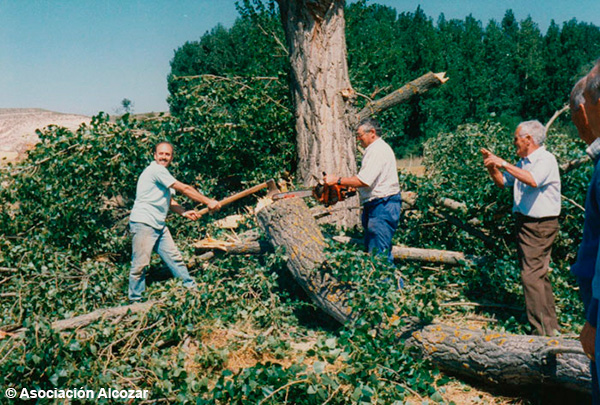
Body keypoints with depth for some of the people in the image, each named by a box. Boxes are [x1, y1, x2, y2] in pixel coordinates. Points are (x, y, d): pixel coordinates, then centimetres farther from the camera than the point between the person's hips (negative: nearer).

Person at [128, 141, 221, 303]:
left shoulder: (162, 173, 18)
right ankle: (135, 301, 6)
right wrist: (209, 202, -8)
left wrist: (184, 213, 3)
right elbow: (184, 189, -13)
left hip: (159, 225, 10)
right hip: (143, 224, -10)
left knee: (175, 258, 11)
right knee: (140, 264, -5)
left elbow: (168, 200, 21)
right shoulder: (156, 170, -13)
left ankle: (192, 288, 20)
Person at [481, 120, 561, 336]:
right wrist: (491, 165, 3)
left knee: (532, 275, -12)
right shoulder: (523, 162, 14)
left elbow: (533, 180, -34)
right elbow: (502, 181, 21)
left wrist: (503, 164, -30)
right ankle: (551, 326, 26)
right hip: (525, 222, 10)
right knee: (538, 274, 15)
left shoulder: (546, 160, -14)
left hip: (539, 225, -10)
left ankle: (543, 330, -7)